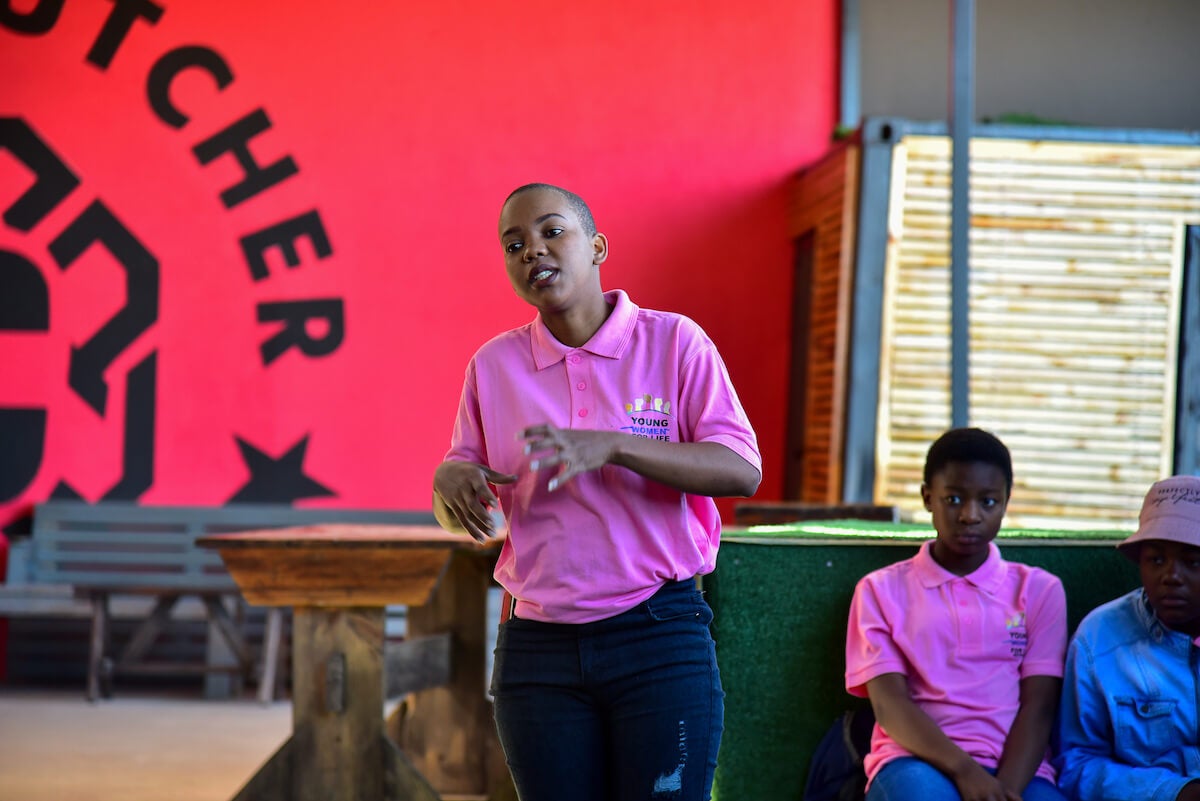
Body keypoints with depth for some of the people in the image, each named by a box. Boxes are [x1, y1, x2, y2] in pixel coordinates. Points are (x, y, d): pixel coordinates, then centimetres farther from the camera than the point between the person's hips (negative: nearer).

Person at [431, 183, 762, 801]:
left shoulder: (673, 341, -1)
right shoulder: (493, 366, 8)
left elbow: (743, 470, -10)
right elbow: (466, 520, 15)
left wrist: (611, 447, -22)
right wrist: (450, 481, -10)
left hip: (660, 639, -3)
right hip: (538, 649, 3)